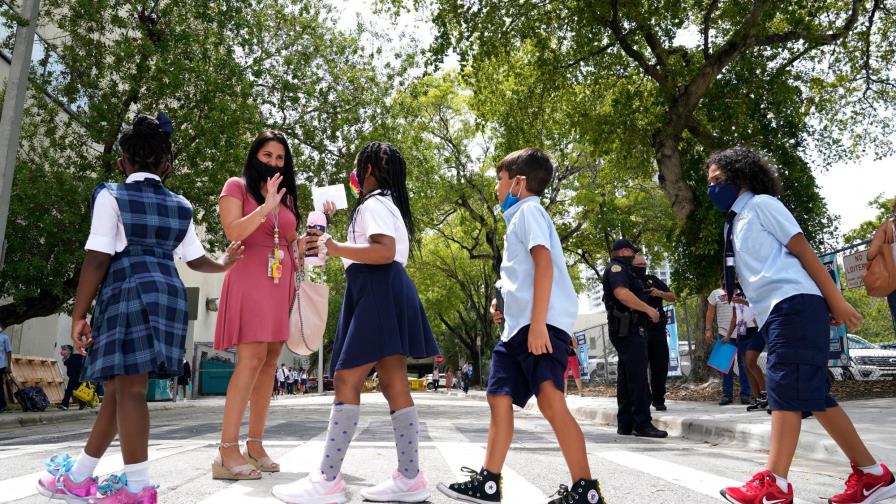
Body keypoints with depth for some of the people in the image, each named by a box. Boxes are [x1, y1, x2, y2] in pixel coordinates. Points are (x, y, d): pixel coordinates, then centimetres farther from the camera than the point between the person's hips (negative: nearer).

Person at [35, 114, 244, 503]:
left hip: (127, 292, -6)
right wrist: (224, 264, 39)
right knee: (118, 387, 13)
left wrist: (79, 315, -1)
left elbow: (97, 260, -5)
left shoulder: (111, 197, 2)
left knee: (129, 388, -5)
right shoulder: (181, 207, 16)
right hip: (169, 294, 6)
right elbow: (196, 260, 19)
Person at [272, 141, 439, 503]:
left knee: (346, 380, -13)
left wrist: (336, 248, -22)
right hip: (385, 293, 11)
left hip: (377, 292, -11)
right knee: (394, 384, 4)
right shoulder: (391, 204, 28)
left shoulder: (373, 203, -5)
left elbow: (385, 252, -20)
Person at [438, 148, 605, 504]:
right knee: (499, 397, 10)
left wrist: (537, 323, -24)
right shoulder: (519, 218, 26)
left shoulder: (529, 211, -4)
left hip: (541, 323, -11)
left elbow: (544, 263, -17)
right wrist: (505, 298, 26)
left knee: (550, 401, -17)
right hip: (517, 326, 11)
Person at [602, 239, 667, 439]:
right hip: (629, 330, -11)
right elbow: (622, 293, -24)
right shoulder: (616, 267, -5)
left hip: (627, 330, 11)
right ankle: (643, 424, -12)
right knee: (638, 377, -12)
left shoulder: (620, 270, 27)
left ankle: (625, 424, 11)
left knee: (626, 377, 9)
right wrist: (649, 309, -18)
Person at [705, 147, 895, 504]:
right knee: (811, 394, 7)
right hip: (774, 312, 9)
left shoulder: (761, 204, 1)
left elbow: (802, 249, -5)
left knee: (785, 387, -14)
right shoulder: (734, 224, 24)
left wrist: (835, 301, -8)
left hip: (794, 303, -9)